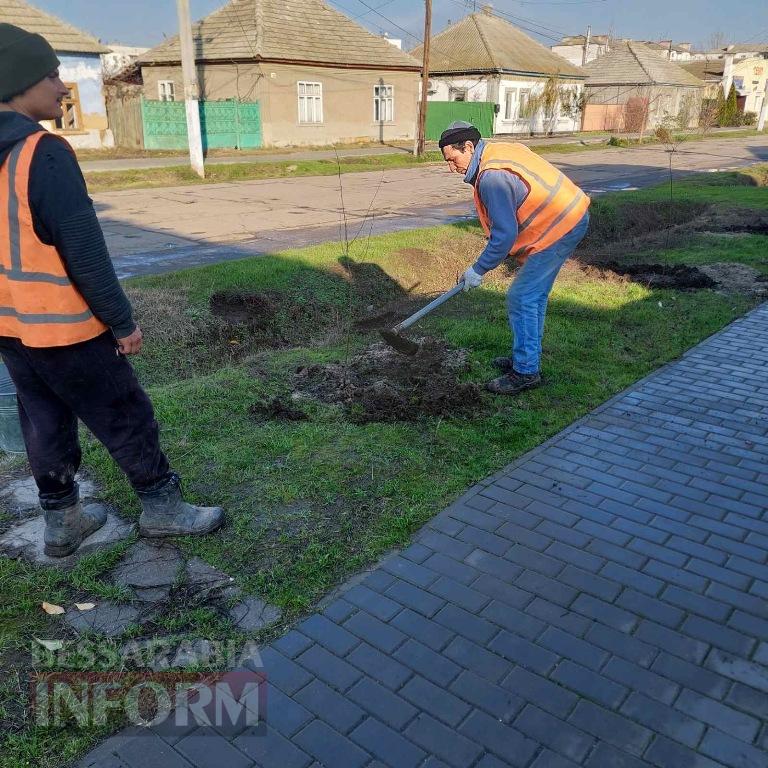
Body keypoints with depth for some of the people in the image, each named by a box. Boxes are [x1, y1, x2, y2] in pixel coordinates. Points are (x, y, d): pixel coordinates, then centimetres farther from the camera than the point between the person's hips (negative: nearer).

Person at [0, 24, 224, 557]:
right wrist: (123, 322, -12)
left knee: (45, 423, 18)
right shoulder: (44, 153, -20)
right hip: (62, 326, -8)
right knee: (126, 418, 7)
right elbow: (84, 252, -20)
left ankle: (61, 520, 30)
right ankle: (162, 508, 21)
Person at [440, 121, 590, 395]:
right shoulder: (499, 151, 9)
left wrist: (478, 270, -13)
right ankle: (525, 357, 30)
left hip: (559, 228, -10)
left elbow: (505, 235, -24)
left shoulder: (492, 177, -23)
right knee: (534, 296, 18)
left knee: (522, 298, -6)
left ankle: (526, 371, 1)